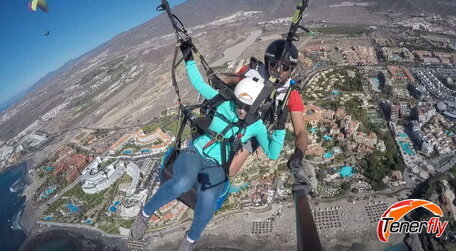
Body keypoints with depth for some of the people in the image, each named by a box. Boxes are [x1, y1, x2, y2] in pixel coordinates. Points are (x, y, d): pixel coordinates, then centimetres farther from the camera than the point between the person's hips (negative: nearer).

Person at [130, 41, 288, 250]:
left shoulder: (256, 126, -4)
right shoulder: (223, 103, -6)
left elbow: (272, 154, -9)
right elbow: (199, 84, 1)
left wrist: (280, 129, -21)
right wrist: (189, 59, -6)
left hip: (216, 167, 1)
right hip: (194, 152, 0)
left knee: (208, 201, -32)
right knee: (182, 184, -36)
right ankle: (146, 213, -5)